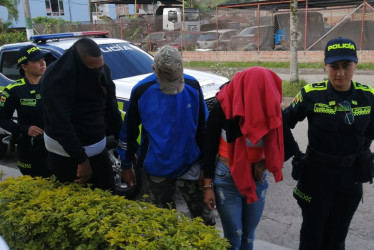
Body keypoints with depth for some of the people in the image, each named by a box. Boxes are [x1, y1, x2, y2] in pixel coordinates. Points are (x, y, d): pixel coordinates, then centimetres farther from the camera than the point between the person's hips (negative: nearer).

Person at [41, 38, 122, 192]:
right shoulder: (56, 79, -22)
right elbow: (60, 124, -24)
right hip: (65, 155, -4)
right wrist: (81, 160, -25)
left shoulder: (102, 71, -6)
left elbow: (111, 108, 1)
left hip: (97, 149, 5)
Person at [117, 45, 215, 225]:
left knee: (202, 214, 10)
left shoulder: (192, 86, -8)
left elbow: (203, 126, 3)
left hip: (190, 166, 1)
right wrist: (126, 165, 5)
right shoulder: (141, 91, -12)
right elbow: (129, 130, -1)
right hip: (157, 169, 0)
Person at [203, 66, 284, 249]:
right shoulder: (223, 107, -16)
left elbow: (280, 146, 5)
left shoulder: (270, 109, -8)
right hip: (227, 179, -3)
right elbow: (210, 148, -9)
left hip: (257, 179, 3)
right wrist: (208, 186, -8)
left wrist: (264, 163, -14)